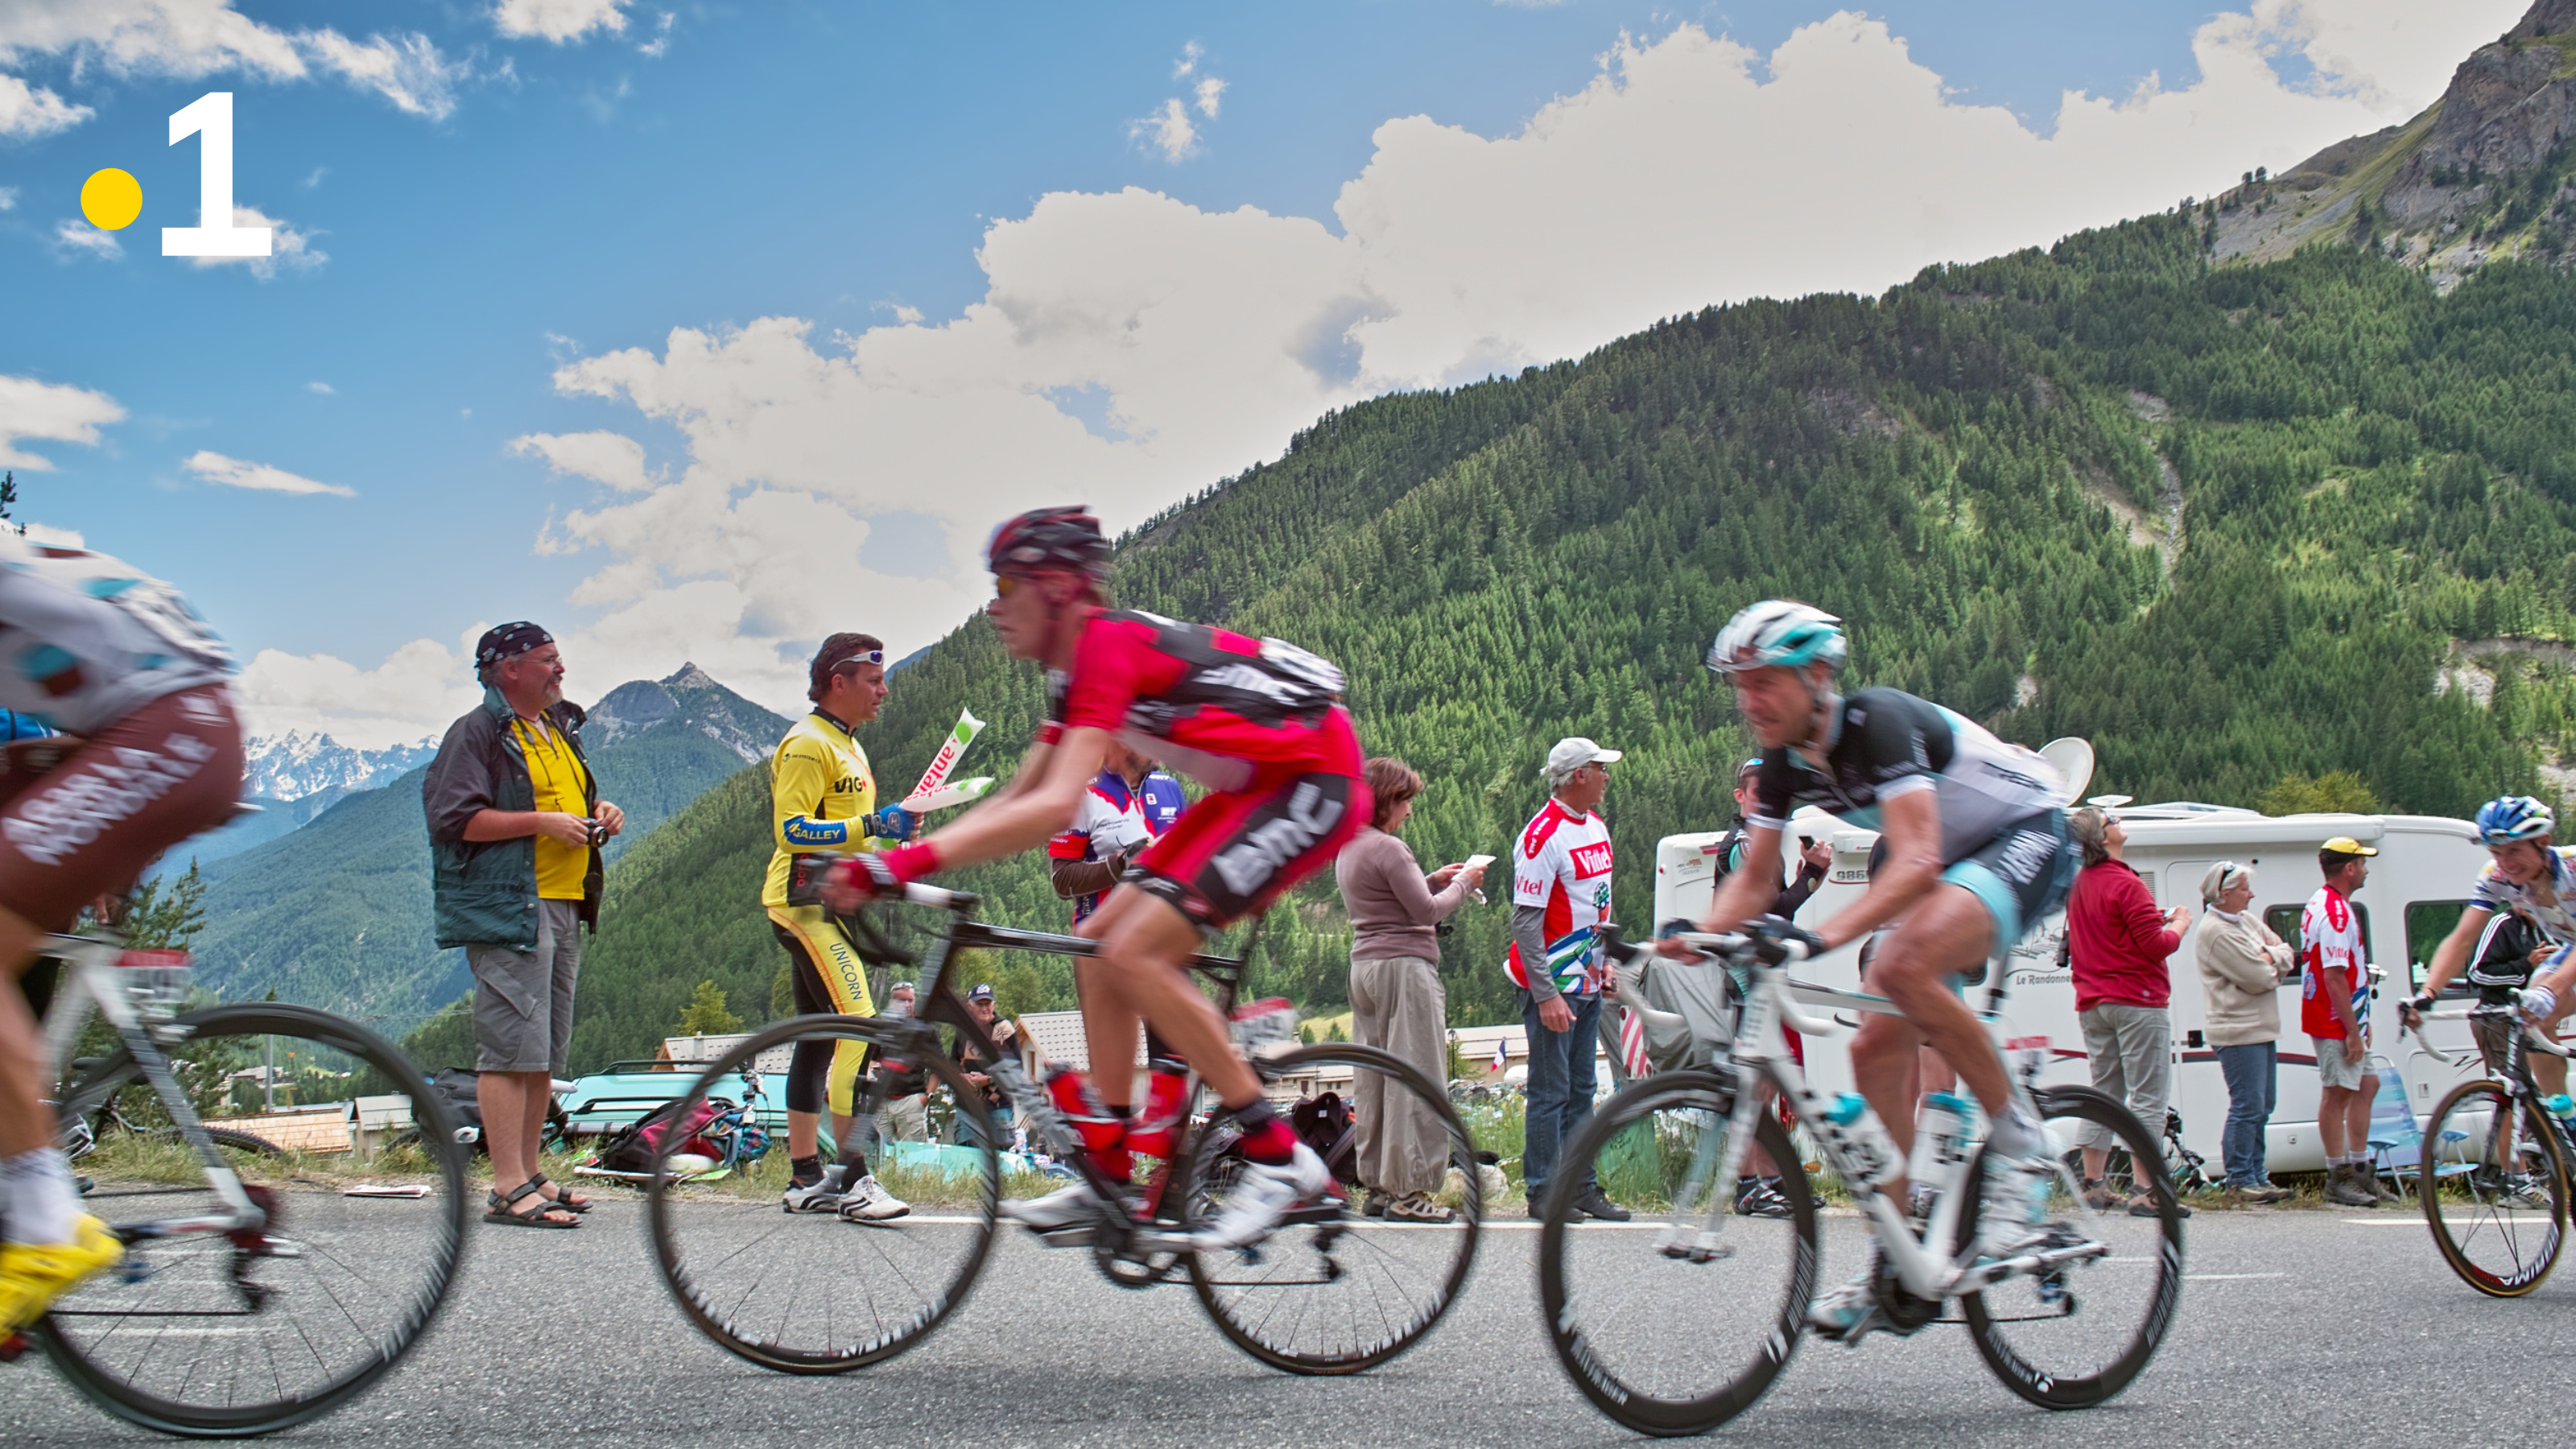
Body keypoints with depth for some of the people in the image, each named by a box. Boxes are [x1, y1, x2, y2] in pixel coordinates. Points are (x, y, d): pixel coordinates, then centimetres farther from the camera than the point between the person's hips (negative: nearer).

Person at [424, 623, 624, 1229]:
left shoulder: (560, 726, 20)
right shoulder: (476, 733, -6)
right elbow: (453, 818, -15)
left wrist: (599, 814, 11)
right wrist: (541, 822, -18)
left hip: (565, 906, 9)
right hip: (507, 907, -9)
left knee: (547, 1052, 11)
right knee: (513, 1046, -11)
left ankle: (529, 1176, 19)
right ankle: (509, 1190, -10)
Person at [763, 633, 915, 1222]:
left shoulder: (848, 746, 21)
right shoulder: (807, 743, -10)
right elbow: (792, 830, -20)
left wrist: (892, 833, 15)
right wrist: (870, 825, -24)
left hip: (834, 905, 11)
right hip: (807, 903, -11)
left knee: (820, 1038, 10)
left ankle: (805, 1179, 14)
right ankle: (853, 1178, -21)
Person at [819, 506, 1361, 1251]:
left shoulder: (1109, 644, -20)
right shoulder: (1078, 666, 11)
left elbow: (1056, 807, -30)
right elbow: (1016, 801, 11)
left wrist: (916, 858, -31)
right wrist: (890, 863, 0)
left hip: (1314, 783, -10)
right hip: (1255, 787, 10)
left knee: (1134, 953, -18)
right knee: (1098, 944, 6)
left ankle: (1281, 1156, -10)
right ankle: (1110, 1175, 11)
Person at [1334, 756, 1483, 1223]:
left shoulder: (1348, 849, 15)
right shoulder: (1389, 849, -15)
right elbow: (1428, 912, -15)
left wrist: (1434, 881, 17)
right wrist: (1462, 885, 0)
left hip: (1364, 966, 10)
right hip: (1404, 966, -10)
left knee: (1372, 1079, 11)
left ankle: (1377, 1186, 15)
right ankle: (1407, 1191, -5)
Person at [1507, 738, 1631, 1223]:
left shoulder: (1597, 826, 11)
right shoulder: (1543, 836, -17)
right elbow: (1526, 921, -18)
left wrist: (1605, 960, 15)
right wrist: (1546, 995, -21)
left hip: (1587, 983, 8)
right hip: (1552, 984, -8)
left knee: (1581, 1090, 13)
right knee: (1551, 1092, -3)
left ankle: (1581, 1186, 19)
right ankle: (1543, 1193, 5)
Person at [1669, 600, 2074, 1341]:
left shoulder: (1877, 723, -28)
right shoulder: (1785, 763, -5)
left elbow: (1916, 860, -39)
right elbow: (1754, 879, 1)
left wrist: (1824, 935, -51)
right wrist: (1695, 937, -19)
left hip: (2029, 838, -8)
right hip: (1950, 865, 9)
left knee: (1904, 966, -34)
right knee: (1879, 1046, -2)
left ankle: (2020, 1143, -16)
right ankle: (1892, 1266, 7)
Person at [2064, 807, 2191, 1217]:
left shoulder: (2079, 884, 12)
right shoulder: (2126, 884, -15)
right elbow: (2156, 946, -16)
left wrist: (2156, 921, 17)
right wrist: (2179, 923, 2)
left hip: (2093, 1005, 8)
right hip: (2137, 1002, -8)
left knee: (2105, 1094, 14)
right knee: (2148, 1098, -5)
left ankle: (2092, 1186, 14)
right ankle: (2142, 1191, -8)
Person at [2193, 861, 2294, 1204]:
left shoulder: (2248, 919, 15)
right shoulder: (2216, 933, -16)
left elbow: (2287, 953, 14)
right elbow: (2261, 979, -19)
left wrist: (2271, 958, -7)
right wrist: (2273, 962, 1)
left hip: (2262, 1030, 10)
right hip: (2238, 1032, -10)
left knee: (2262, 1106, 13)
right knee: (2248, 1107, -8)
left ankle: (2256, 1176, 20)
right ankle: (2239, 1181, -2)